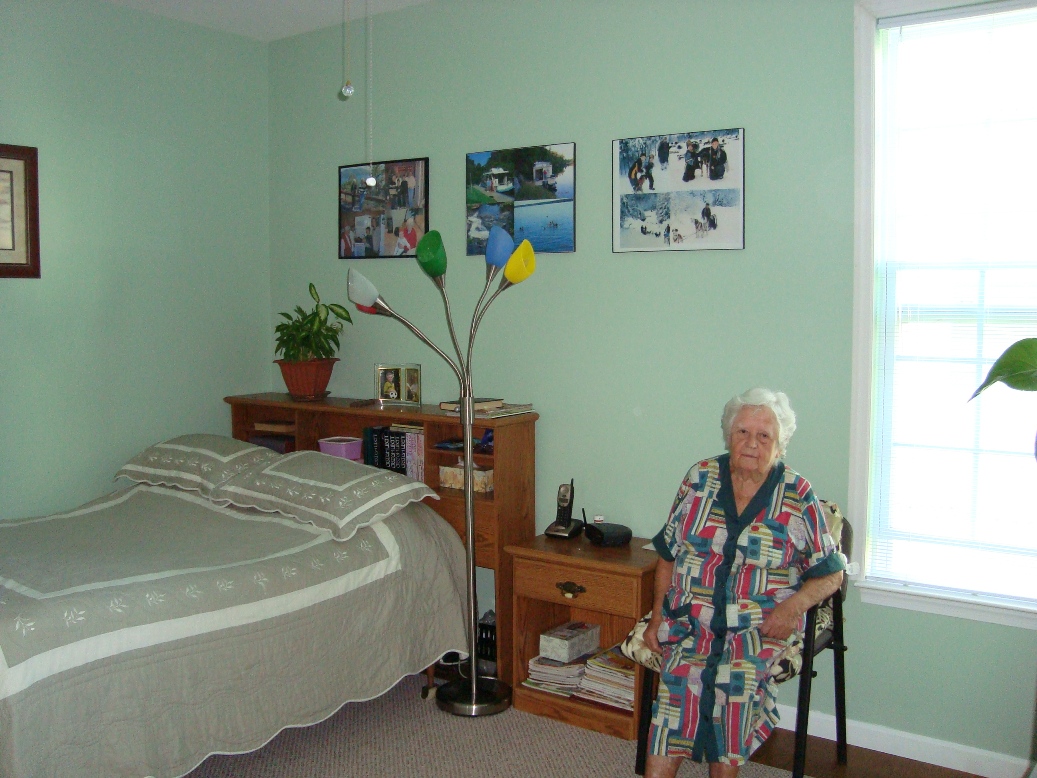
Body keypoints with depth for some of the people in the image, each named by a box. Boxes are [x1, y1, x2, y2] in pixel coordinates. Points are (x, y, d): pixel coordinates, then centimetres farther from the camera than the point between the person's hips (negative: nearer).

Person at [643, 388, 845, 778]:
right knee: (683, 671, -28)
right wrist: (657, 615, 3)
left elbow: (831, 573, 6)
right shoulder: (700, 478, 6)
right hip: (691, 616, 1)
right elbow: (668, 554, 12)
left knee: (737, 673, -32)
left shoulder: (798, 496, 2)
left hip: (762, 626, -1)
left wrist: (793, 605, -13)